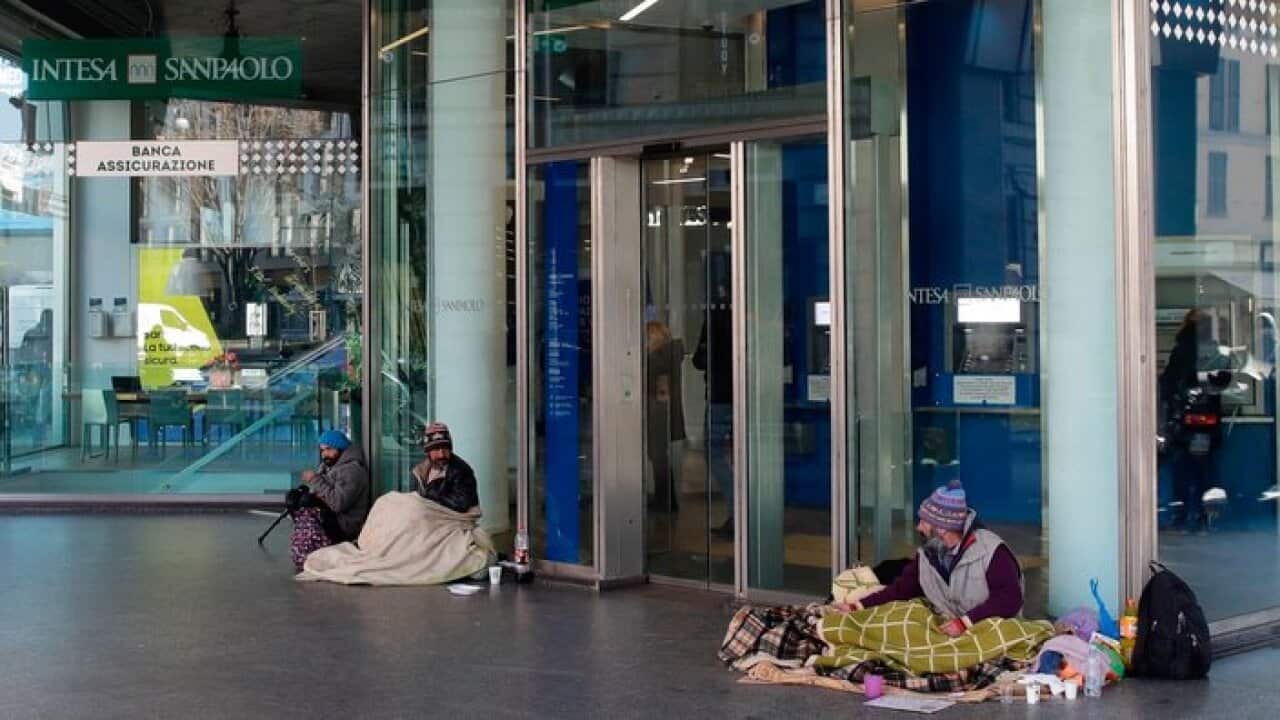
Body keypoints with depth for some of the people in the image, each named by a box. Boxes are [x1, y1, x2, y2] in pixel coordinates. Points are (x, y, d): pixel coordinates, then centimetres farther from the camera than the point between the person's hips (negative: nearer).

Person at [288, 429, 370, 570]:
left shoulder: (352, 470, -19)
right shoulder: (328, 464, 13)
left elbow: (338, 503, -29)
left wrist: (315, 481, -22)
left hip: (343, 525, -10)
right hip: (328, 514, 10)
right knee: (293, 498, -1)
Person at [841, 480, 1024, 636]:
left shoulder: (991, 550, -13)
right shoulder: (927, 554, 6)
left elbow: (1009, 598, -19)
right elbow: (901, 589, 10)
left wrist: (966, 621, -27)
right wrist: (857, 607, 0)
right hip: (948, 632, 5)